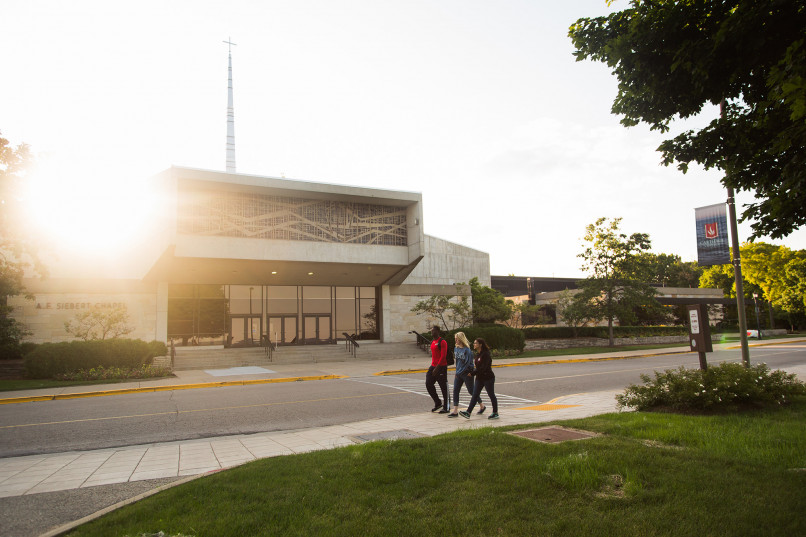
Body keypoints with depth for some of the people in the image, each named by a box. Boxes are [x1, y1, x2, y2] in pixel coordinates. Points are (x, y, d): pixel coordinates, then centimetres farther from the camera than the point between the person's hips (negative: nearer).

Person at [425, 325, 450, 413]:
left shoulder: (442, 342, -13)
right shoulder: (432, 342, 15)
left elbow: (443, 356, -18)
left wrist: (437, 368, -21)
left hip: (441, 367, -8)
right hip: (433, 366, 8)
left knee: (444, 387, -1)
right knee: (428, 384, 1)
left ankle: (446, 407, 9)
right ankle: (438, 403, 16)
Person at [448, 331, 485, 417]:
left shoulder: (467, 350, -17)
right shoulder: (456, 348, 6)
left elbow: (468, 363, -17)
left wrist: (459, 372, -16)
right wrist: (457, 373, 11)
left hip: (467, 373, -7)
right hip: (458, 373, 7)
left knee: (471, 391, 6)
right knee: (455, 391, -1)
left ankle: (482, 406, 27)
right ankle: (455, 411, 2)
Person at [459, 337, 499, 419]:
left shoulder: (486, 354, -18)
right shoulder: (477, 354, 9)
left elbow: (483, 368, -23)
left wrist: (473, 373, -21)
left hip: (488, 378, -8)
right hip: (479, 378, 8)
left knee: (491, 395, 5)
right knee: (475, 395, 1)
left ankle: (495, 413, 18)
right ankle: (468, 412, -4)